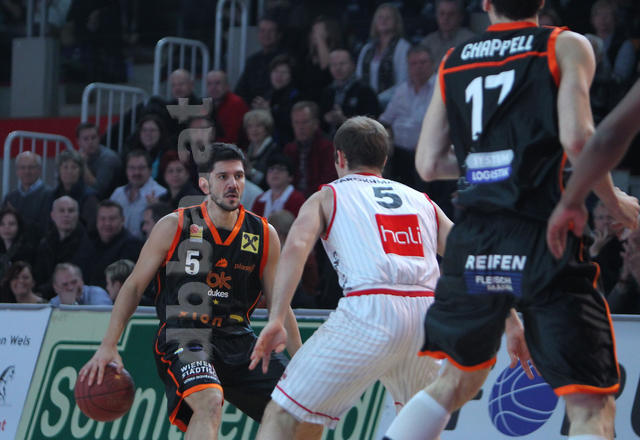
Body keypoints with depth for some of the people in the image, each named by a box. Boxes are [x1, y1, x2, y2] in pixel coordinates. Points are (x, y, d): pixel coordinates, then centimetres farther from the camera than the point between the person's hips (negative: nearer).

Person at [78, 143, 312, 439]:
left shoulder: (263, 235, 4)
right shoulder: (174, 227, -4)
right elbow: (134, 286, 2)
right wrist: (108, 347, -4)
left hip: (238, 340, 5)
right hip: (183, 336, -5)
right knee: (210, 402, -34)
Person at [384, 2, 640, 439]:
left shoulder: (453, 60, 15)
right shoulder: (566, 46, 2)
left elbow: (429, 164, 13)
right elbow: (577, 139, -11)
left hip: (474, 240, 5)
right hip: (543, 237, -5)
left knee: (459, 379, 25)